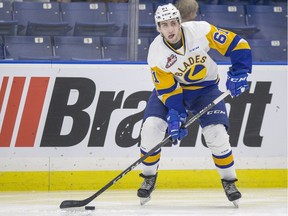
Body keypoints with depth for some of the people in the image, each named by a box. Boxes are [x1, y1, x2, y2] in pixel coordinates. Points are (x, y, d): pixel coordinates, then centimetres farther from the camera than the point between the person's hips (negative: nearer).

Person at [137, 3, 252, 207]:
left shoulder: (200, 30, -26)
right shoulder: (156, 53, -21)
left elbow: (237, 45, -19)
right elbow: (167, 90, -17)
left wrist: (239, 72, -27)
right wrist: (175, 115, -28)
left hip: (205, 88, -1)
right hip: (171, 86, 1)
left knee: (217, 134, -15)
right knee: (151, 126, -16)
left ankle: (229, 180, 6)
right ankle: (149, 177, 5)